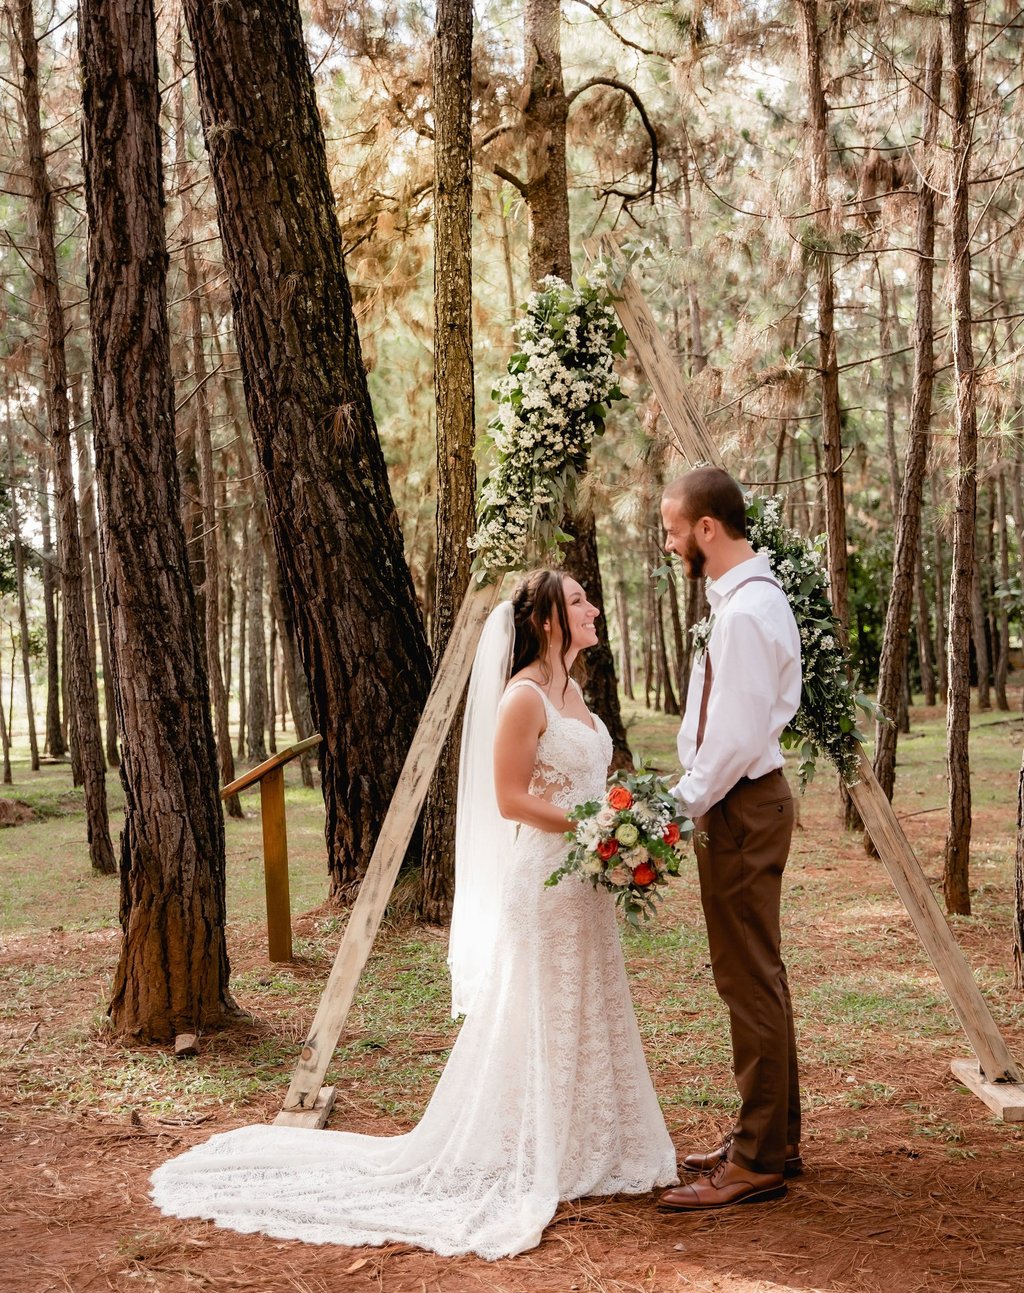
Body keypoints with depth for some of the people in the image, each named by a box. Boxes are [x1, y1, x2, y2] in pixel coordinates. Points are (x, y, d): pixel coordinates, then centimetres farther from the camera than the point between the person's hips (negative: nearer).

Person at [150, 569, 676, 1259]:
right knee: (540, 1020, 1)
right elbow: (511, 798, -19)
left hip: (586, 880, 9)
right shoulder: (523, 697, -16)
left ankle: (581, 1147, 28)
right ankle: (527, 1158, 14)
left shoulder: (571, 692, 12)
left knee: (585, 1013, 15)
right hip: (543, 880, -9)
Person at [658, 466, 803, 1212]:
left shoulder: (745, 612, -20)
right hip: (747, 801, 11)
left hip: (741, 809, -11)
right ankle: (774, 1136, 29)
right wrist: (694, 799, 14)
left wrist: (683, 807, -16)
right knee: (758, 977, 17)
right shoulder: (755, 597, 12)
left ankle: (758, 1162, 6)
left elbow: (737, 738, -24)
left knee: (749, 982, -3)